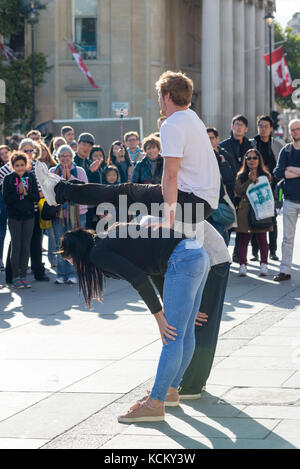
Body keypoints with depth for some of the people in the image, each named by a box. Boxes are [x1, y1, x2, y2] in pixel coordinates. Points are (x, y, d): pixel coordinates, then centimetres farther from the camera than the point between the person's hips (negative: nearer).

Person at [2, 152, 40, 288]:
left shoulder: (31, 177, 4)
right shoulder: (8, 178, -3)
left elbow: (37, 197, 1)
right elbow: (6, 199, -8)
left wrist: (26, 192, -16)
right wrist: (18, 192, -20)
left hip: (28, 216, 2)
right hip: (14, 217, -2)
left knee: (26, 246, 4)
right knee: (16, 246, -2)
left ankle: (23, 275, 10)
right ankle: (15, 277, 4)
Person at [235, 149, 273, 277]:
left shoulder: (265, 175, 8)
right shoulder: (241, 176, 11)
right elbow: (238, 191, -3)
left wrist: (256, 181, -11)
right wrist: (250, 181, -12)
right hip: (245, 210, 1)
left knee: (262, 239, -1)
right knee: (243, 239, -3)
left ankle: (264, 265, 7)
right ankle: (242, 265, -1)